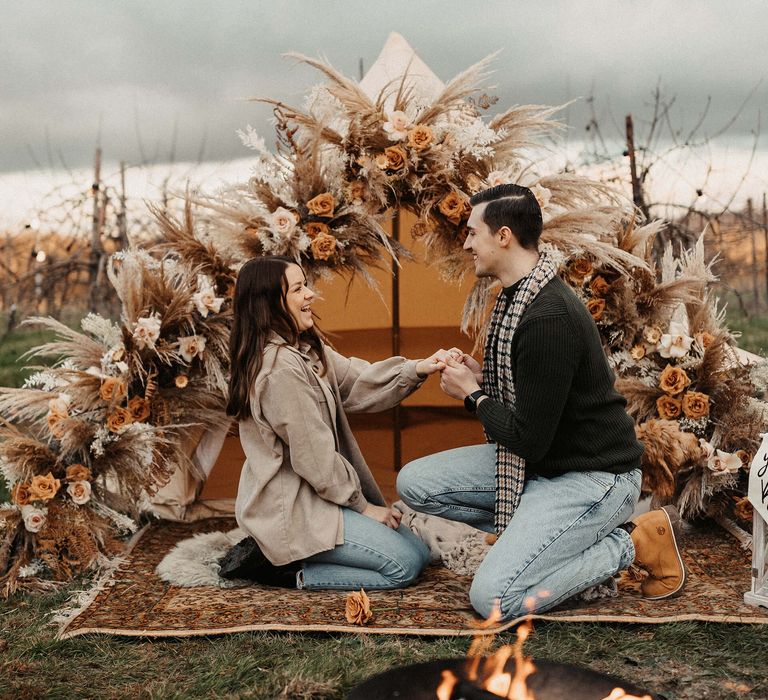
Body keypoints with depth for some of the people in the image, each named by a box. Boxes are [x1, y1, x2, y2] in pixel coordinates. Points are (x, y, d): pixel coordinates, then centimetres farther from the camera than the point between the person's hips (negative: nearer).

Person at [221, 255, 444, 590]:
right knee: (405, 565, -9)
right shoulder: (281, 368, -24)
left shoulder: (306, 349, 8)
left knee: (418, 551, 13)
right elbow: (314, 456, -21)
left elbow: (358, 382, 1)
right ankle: (286, 570, -2)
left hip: (305, 495, 10)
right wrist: (363, 506, -10)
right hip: (288, 510, -10)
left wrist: (417, 369, -14)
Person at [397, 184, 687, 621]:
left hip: (592, 475, -9)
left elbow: (529, 440, -24)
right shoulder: (519, 297, 5)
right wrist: (481, 377, -2)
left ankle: (635, 542, -2)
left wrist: (473, 395, -9)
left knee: (493, 599, -19)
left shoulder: (549, 317, -27)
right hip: (541, 463, 9)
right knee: (415, 483, 1)